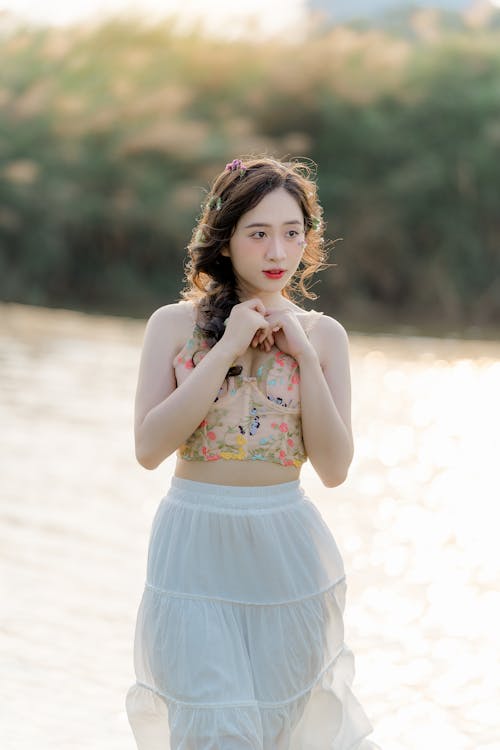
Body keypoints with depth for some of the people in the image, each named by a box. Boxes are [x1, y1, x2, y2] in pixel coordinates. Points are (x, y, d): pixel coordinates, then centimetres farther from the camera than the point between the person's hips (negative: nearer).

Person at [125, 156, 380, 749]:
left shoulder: (323, 335, 3)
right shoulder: (174, 325, -1)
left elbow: (333, 468, -4)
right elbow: (149, 447, -11)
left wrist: (304, 354, -11)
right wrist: (226, 351, -14)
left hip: (288, 555, 2)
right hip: (194, 550, -2)